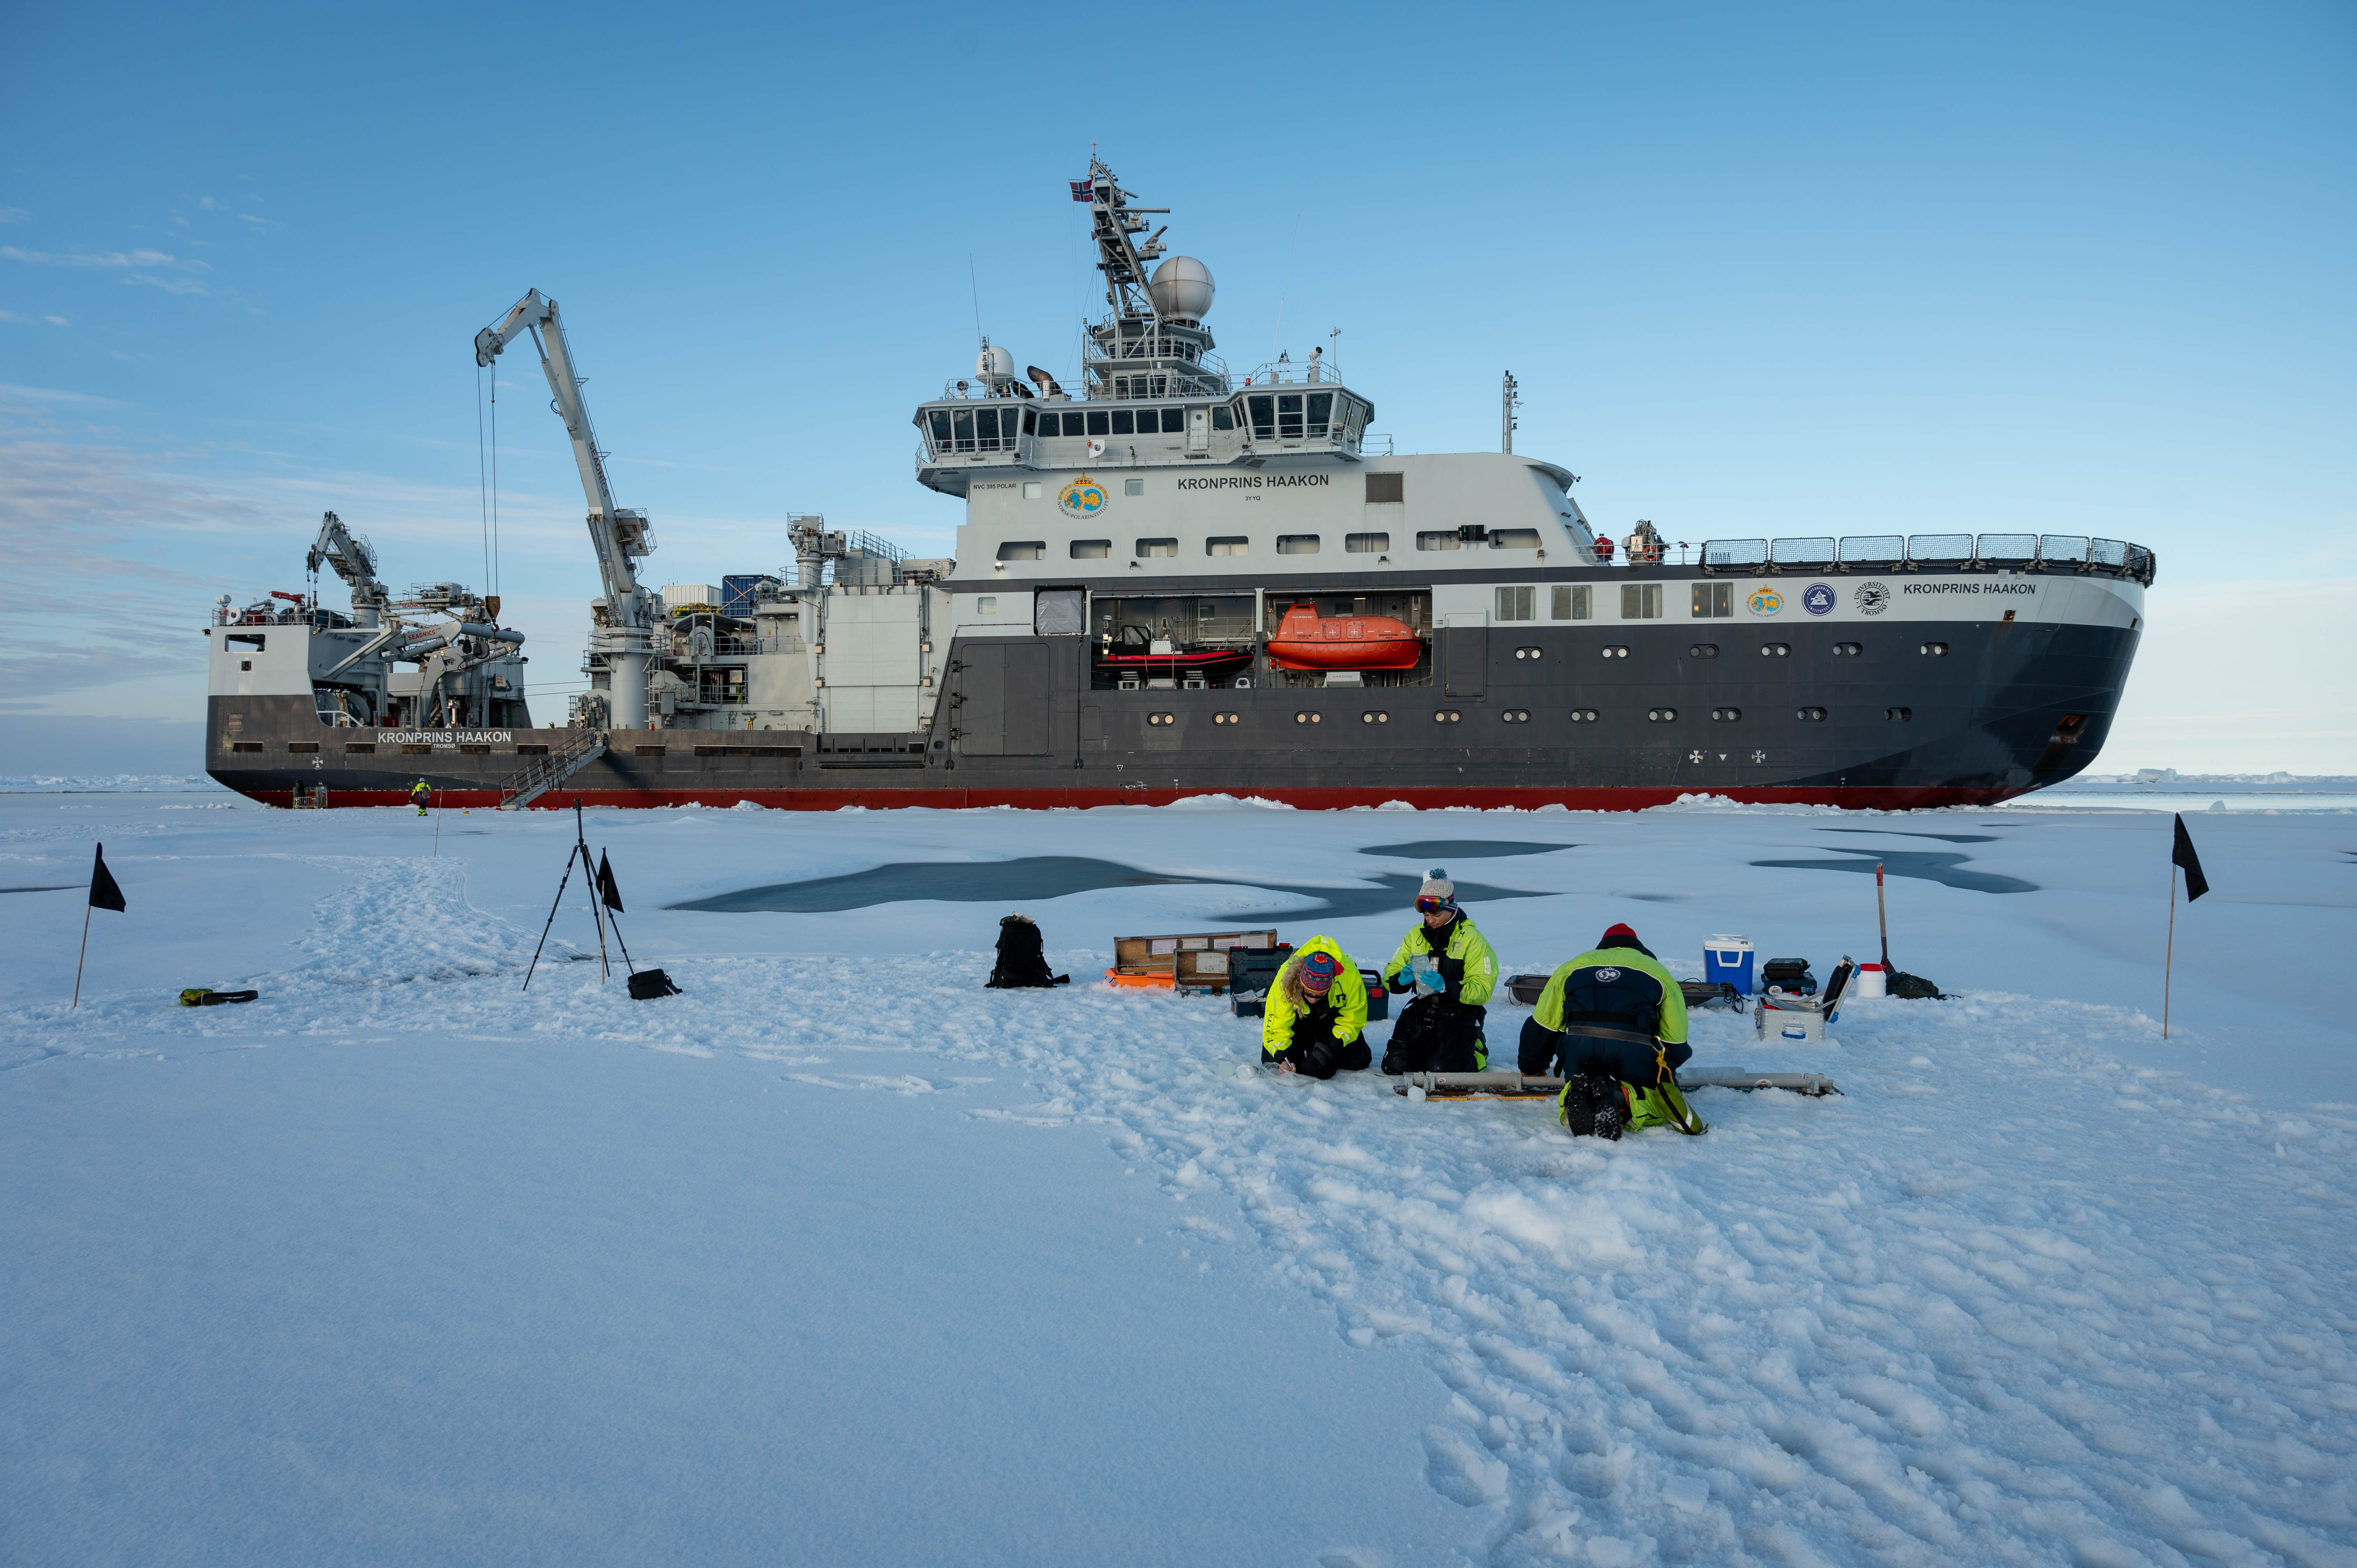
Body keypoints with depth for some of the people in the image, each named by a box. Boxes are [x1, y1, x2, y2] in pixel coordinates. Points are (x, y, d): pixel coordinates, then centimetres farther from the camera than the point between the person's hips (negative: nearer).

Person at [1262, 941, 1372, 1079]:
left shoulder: (1350, 976, -39)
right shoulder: (1285, 981, -39)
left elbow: (1352, 1021, -24)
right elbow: (1277, 1027, -29)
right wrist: (1283, 1060, -45)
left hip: (1335, 1015, 1)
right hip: (1298, 1016, -1)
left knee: (1357, 1062, -9)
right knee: (1274, 1062, -14)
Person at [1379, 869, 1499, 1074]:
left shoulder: (1472, 940, -9)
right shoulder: (1415, 935, 6)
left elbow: (1482, 991, -15)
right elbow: (1390, 976, 7)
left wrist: (1446, 987, -31)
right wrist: (1401, 979, -18)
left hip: (1459, 1013, -4)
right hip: (1422, 1010, 4)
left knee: (1441, 1071, -22)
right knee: (1396, 1065, -11)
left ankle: (1476, 1051, 12)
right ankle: (1432, 1048, 20)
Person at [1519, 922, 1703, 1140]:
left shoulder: (1572, 967, 29)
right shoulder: (1658, 972, 24)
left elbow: (1541, 1026, 30)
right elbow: (1675, 1039, 24)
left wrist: (1532, 1068, 46)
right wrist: (1664, 1070, 45)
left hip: (1580, 1046, 2)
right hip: (1635, 1052, -2)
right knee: (1665, 1101, 17)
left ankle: (1578, 1093, -14)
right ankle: (1621, 1097, -17)